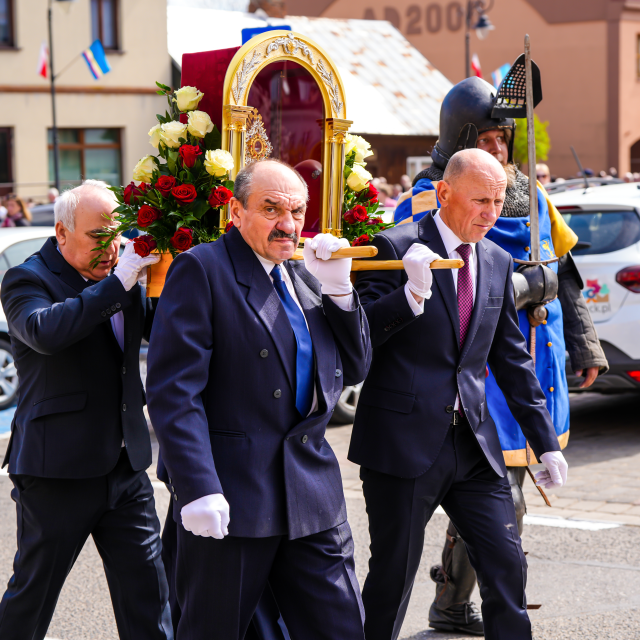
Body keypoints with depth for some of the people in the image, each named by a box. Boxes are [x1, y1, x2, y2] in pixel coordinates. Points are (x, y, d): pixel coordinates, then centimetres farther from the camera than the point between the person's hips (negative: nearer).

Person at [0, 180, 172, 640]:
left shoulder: (120, 277, 10)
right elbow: (45, 331, -29)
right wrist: (117, 282, -29)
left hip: (125, 468, 6)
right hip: (57, 470, -6)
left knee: (147, 594, 6)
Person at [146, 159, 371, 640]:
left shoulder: (306, 275, 15)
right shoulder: (202, 269, -7)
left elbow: (355, 369, 15)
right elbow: (173, 390, -14)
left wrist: (338, 288, 1)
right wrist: (198, 487, -22)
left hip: (313, 495, 6)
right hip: (229, 500, -6)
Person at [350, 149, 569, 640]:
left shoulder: (498, 263, 12)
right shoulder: (396, 248, -7)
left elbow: (512, 359, 17)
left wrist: (545, 440, 14)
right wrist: (412, 293, -29)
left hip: (475, 443, 5)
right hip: (405, 440, -5)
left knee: (507, 564, 2)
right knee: (394, 574, 3)